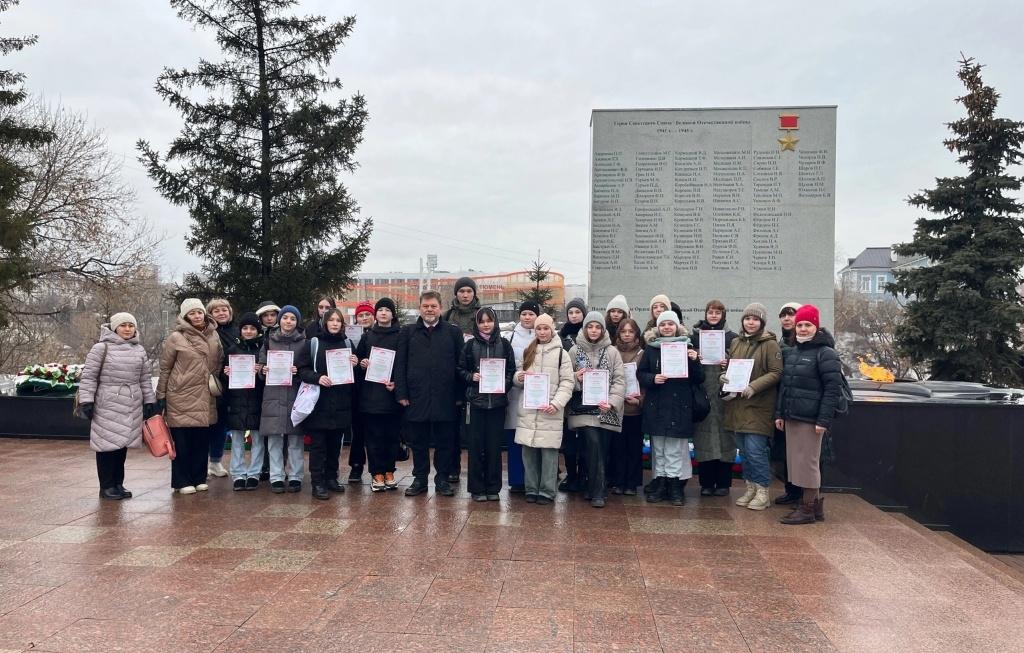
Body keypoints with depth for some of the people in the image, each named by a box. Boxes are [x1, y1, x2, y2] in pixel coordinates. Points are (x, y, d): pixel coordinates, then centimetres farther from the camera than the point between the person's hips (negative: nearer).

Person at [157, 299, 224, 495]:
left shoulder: (213, 335, 9)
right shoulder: (175, 338, -4)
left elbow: (219, 361, 21)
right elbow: (164, 368, -1)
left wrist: (215, 380, 11)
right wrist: (161, 396, -1)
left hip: (205, 397, 4)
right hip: (182, 396, -4)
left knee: (202, 439, 8)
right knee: (182, 441, 1)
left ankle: (199, 478, 19)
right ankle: (182, 481, 11)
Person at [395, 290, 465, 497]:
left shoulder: (453, 332, 6)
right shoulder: (407, 332, 8)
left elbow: (460, 364, 4)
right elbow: (400, 364, 4)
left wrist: (459, 394, -1)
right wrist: (402, 393, -3)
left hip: (444, 398, -1)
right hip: (416, 397, 1)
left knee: (445, 441, 6)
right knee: (418, 442, 9)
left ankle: (442, 479, 18)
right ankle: (420, 479, 20)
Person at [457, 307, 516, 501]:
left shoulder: (504, 344, 6)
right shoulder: (470, 345, 5)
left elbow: (511, 370, 7)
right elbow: (460, 369, 8)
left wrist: (504, 384, -10)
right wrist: (471, 377, -10)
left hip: (497, 400, 0)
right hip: (476, 400, 0)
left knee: (494, 445, 4)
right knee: (476, 444, 2)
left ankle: (493, 487, 15)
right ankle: (477, 487, 11)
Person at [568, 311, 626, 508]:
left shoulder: (612, 352, 5)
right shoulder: (575, 351, 7)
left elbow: (620, 380, -1)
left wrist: (612, 402, -15)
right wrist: (576, 378, -11)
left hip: (606, 411, 1)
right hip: (584, 409, -1)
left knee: (601, 450, 5)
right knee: (593, 445, -14)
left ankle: (594, 489, 19)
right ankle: (597, 492, -6)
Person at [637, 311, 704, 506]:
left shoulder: (686, 346, 3)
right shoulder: (651, 348, 7)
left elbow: (699, 379, 3)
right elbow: (640, 373, 6)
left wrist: (695, 361, -14)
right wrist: (652, 379, -13)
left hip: (680, 406, -1)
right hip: (656, 407, 2)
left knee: (676, 450, 1)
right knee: (658, 449, 8)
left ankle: (676, 486, 10)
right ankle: (659, 484, 18)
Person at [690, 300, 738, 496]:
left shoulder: (731, 337, 5)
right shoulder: (695, 334, 9)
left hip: (723, 392, -1)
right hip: (702, 393, 1)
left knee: (724, 435, 2)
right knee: (703, 436, 2)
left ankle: (723, 483, 13)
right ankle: (706, 483, 12)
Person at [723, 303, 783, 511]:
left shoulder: (770, 344, -6)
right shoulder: (736, 343, 13)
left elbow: (776, 373, -11)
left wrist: (753, 387, -20)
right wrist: (725, 375, 1)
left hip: (758, 407, -6)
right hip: (737, 405, 6)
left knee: (755, 450, -7)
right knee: (744, 451, 12)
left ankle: (762, 491, 8)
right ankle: (750, 487, 25)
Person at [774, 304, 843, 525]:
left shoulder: (825, 353, -9)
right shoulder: (791, 352, 15)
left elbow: (833, 389, -14)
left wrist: (824, 420, -19)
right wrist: (779, 413, 13)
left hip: (810, 419, -8)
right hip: (791, 416, 8)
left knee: (807, 462, -1)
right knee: (795, 461, 12)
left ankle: (808, 508, 9)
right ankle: (815, 504, 23)